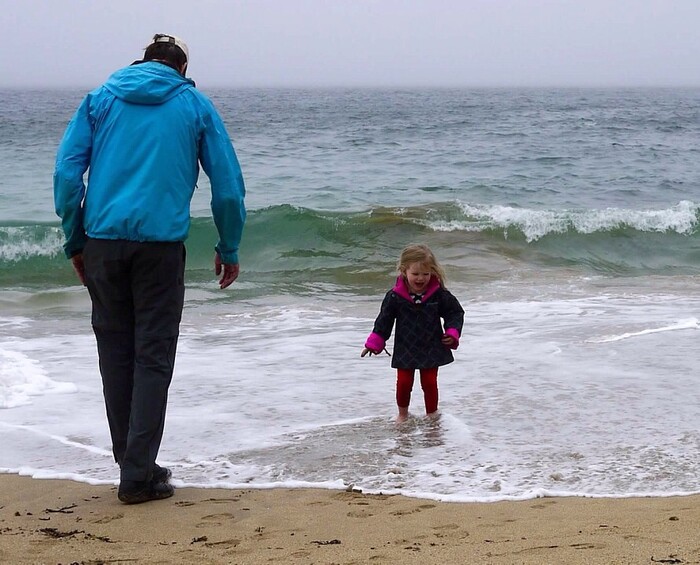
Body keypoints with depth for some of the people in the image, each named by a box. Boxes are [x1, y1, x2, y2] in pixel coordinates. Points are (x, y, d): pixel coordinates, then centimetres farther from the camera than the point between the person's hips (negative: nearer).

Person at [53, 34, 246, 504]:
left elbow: (67, 173, 4)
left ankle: (133, 464, 17)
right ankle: (138, 476, -2)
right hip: (160, 241, -2)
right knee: (153, 358, 1)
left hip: (103, 240, 2)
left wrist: (75, 243, 10)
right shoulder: (195, 105, 10)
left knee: (116, 354, 11)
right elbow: (228, 185, 7)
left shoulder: (100, 98, 13)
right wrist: (229, 250, 17)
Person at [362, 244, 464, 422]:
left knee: (429, 382, 4)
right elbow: (384, 320, -1)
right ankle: (403, 414, 26)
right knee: (403, 382, 3)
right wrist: (375, 342, -1)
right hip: (405, 349, 0)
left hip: (431, 349, 0)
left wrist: (452, 333, -14)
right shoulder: (395, 296, -12)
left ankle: (432, 414, 23)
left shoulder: (439, 294, -12)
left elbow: (455, 312, -1)